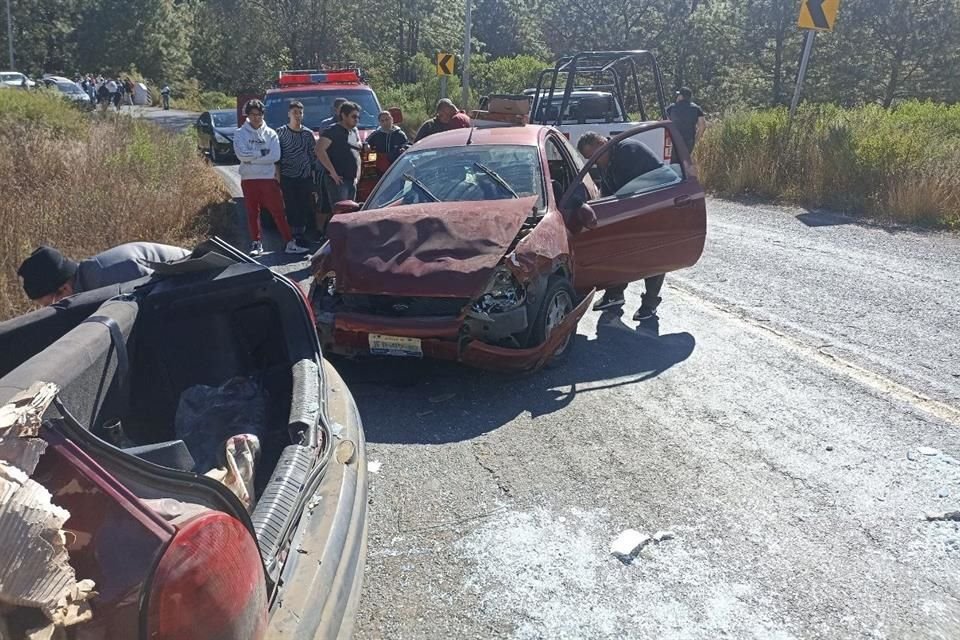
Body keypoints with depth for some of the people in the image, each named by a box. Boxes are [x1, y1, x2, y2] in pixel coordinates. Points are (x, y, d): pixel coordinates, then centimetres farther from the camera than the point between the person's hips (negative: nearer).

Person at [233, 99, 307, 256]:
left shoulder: (270, 133, 4)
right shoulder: (240, 133, 4)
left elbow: (275, 156, -10)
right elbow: (241, 154, -12)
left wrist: (251, 158, -10)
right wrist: (262, 152, -11)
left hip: (268, 178, 0)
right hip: (248, 179, 1)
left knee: (278, 211, -1)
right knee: (252, 213, 8)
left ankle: (289, 243, 0)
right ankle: (256, 243, 17)